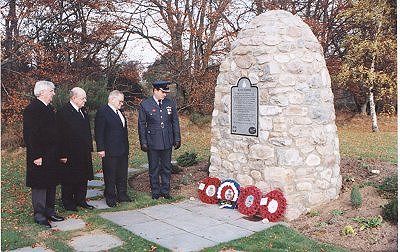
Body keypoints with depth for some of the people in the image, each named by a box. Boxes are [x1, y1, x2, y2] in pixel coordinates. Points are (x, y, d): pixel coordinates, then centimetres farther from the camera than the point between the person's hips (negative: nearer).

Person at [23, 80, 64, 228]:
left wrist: (58, 153, 15)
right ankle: (39, 216, 11)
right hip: (40, 157, -9)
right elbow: (29, 135, -19)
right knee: (40, 186, 1)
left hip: (52, 156, 9)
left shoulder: (49, 109, 13)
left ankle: (50, 211, 27)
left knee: (51, 184, 15)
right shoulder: (32, 109, -15)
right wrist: (36, 156, -21)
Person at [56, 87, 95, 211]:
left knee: (83, 178, 14)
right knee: (69, 180, 6)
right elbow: (61, 135, -17)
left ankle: (81, 200, 27)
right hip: (70, 154, -8)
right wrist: (63, 154, -20)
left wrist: (89, 148, 14)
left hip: (84, 153, 8)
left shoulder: (83, 111, 11)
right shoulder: (63, 112, -14)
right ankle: (68, 203, 18)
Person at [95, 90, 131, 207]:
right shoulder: (102, 112, -10)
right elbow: (99, 133, -13)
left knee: (123, 174, 14)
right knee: (110, 176, 3)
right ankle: (110, 198, 14)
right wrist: (101, 149, -16)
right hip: (110, 151, -8)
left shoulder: (119, 112, 14)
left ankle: (122, 195, 26)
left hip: (123, 150, 8)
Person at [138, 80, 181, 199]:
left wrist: (177, 139, 6)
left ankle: (165, 191, 23)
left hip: (167, 142, 3)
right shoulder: (145, 105, -5)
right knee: (154, 168, 8)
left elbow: (175, 122, 9)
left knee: (166, 167, 11)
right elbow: (141, 125, -2)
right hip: (152, 142, -3)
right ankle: (155, 192, 21)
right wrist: (143, 142, -5)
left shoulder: (171, 103, 4)